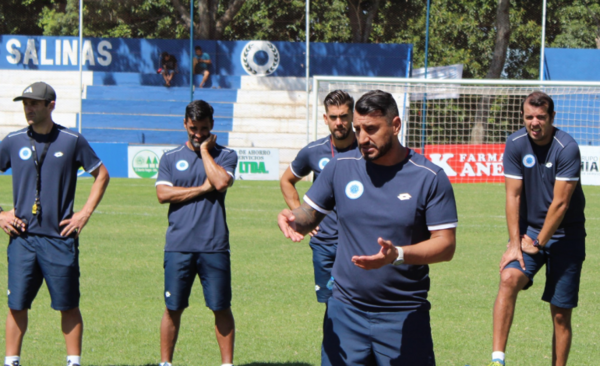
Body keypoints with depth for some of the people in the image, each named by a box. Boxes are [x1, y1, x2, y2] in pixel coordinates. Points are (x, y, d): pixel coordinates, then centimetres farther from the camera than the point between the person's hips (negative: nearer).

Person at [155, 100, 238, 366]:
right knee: (173, 308, 4)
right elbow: (163, 194, -3)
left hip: (214, 246, -1)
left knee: (221, 307, 1)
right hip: (178, 246, 1)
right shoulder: (170, 158, 11)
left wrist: (204, 149, -4)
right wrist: (202, 189, -5)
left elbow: (221, 182, -13)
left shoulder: (225, 155, 7)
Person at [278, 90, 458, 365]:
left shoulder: (430, 177, -5)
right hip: (345, 312, 2)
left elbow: (446, 244, -7)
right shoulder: (340, 167, 4)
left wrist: (398, 255, -24)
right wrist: (291, 219, -15)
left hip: (404, 318, -2)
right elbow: (308, 215, 11)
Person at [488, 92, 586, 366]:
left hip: (564, 235, -2)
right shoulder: (515, 144, -4)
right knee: (509, 278, -24)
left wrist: (539, 243, -11)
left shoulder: (567, 148, -16)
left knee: (561, 314, -1)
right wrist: (515, 243, -9)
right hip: (528, 230, 2)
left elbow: (560, 204, -15)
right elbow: (513, 196, -3)